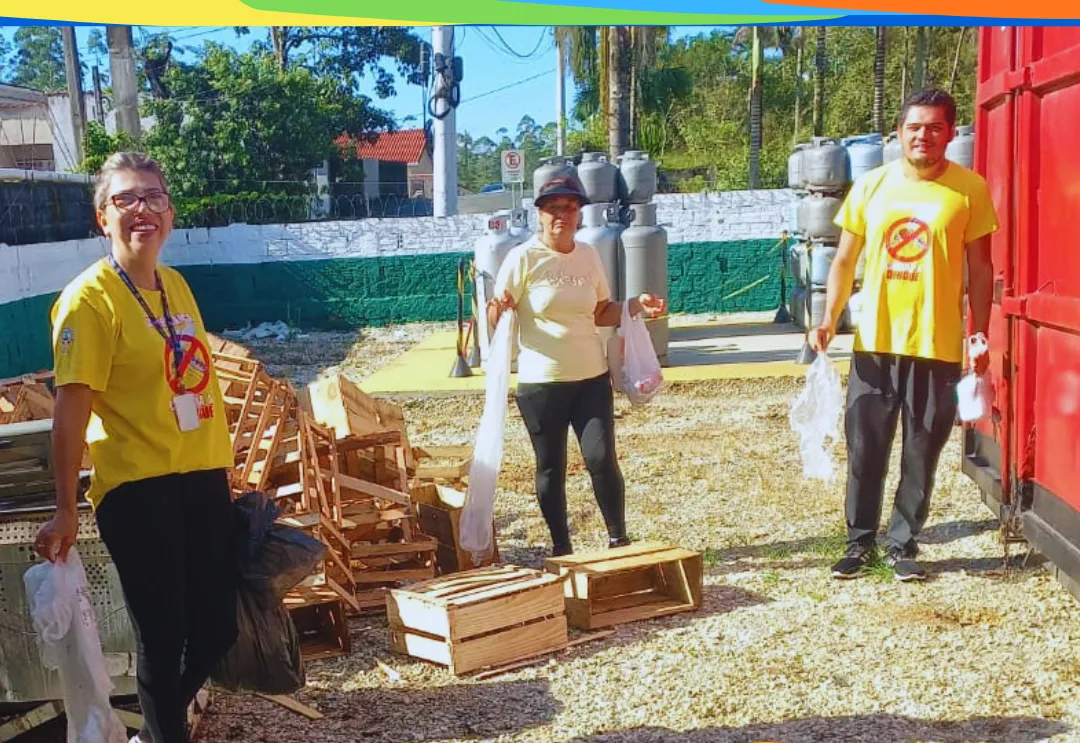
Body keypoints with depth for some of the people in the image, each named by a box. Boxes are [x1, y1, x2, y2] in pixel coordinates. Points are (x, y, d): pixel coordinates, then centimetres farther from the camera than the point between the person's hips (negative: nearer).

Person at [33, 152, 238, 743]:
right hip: (137, 488, -7)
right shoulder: (88, 299, -12)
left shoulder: (177, 286, 9)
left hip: (202, 477, 7)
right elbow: (72, 406, -15)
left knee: (217, 627, 13)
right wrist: (66, 509, -16)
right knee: (162, 633, 1)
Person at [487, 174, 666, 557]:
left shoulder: (589, 256, 6)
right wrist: (498, 309, -30)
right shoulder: (524, 258, -8)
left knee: (602, 459, -1)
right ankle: (561, 548, 21)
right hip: (540, 382, -3)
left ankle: (619, 540, 15)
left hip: (592, 377, 3)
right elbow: (496, 320, -8)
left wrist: (637, 306, 0)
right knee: (550, 467, 8)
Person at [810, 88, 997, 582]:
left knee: (922, 452, 7)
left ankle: (902, 543, 22)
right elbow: (845, 260, 7)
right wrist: (829, 319, -3)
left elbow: (979, 268, 1)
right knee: (865, 448, 8)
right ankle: (860, 540, 23)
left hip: (937, 345, -1)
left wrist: (980, 332, -4)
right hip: (874, 342, 2)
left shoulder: (969, 189, -2)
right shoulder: (870, 186, 3)